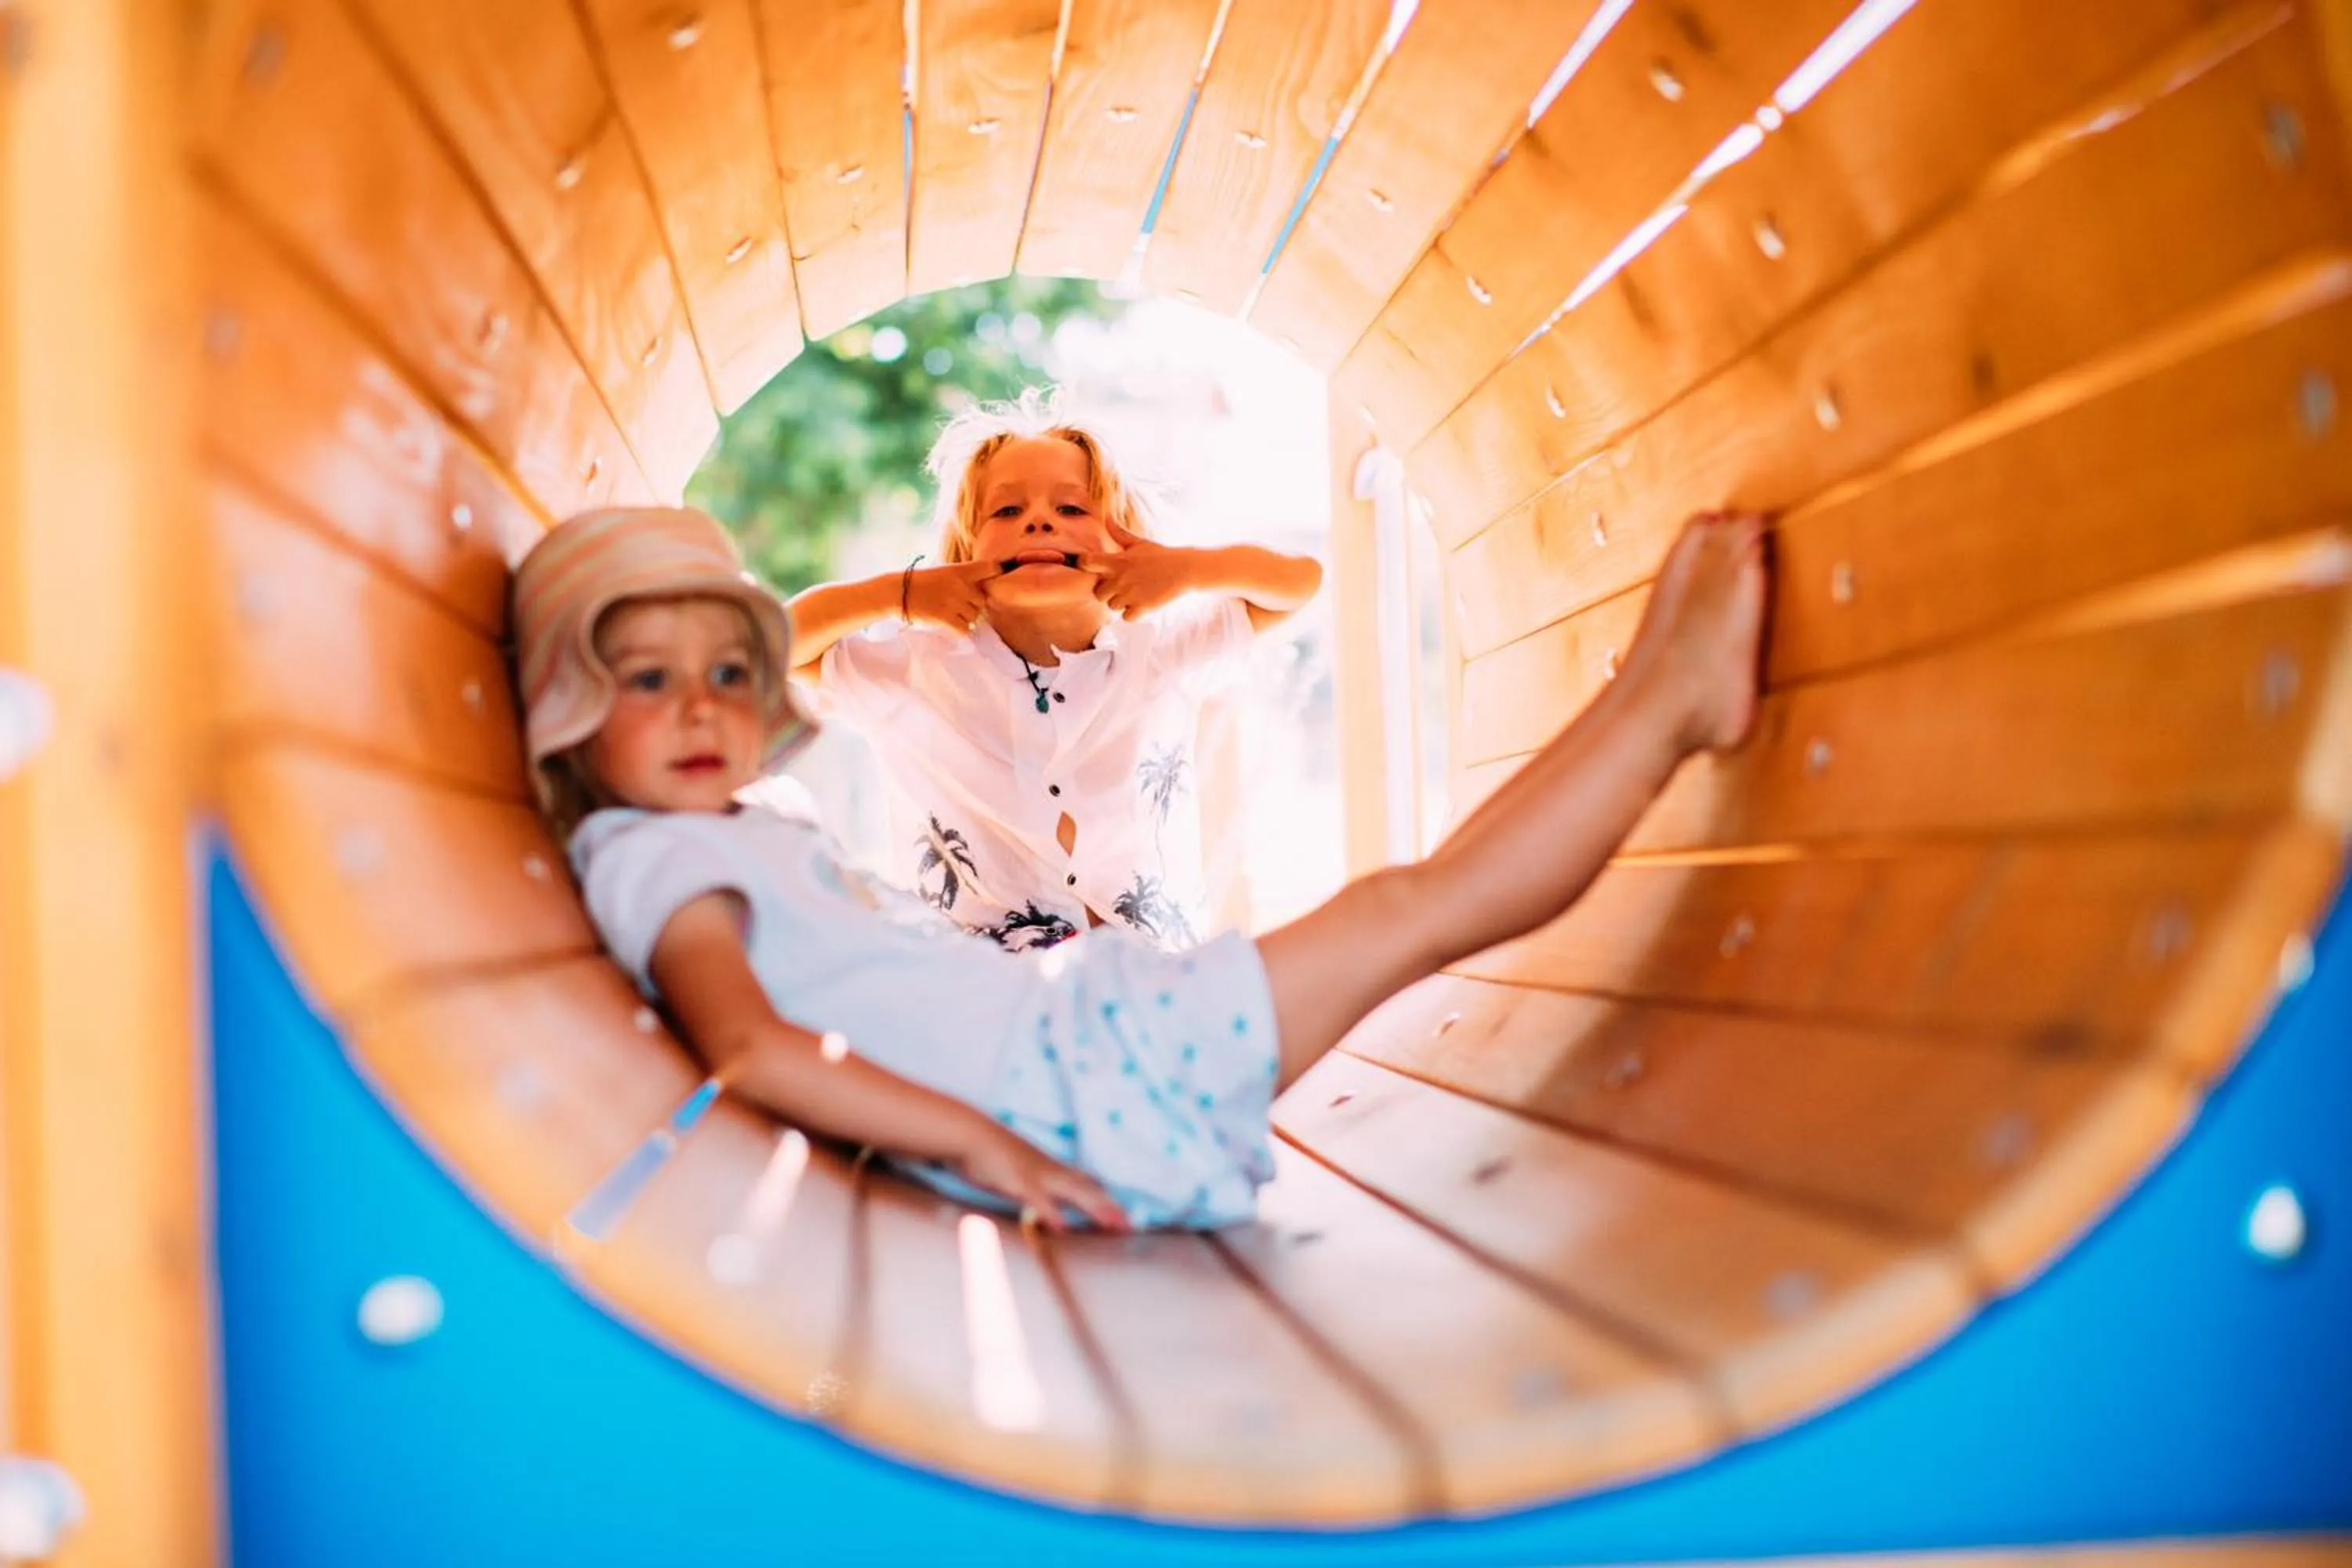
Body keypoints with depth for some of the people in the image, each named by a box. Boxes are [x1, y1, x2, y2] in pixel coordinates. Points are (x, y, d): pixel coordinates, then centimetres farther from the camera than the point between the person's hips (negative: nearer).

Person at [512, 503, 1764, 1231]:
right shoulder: (658, 858, -11)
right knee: (1418, 908, -5)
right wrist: (972, 1139, -28)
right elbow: (749, 1048, -26)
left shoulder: (744, 839, 19)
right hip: (1059, 1087, -9)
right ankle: (1672, 700, 5)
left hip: (1058, 1010, 9)